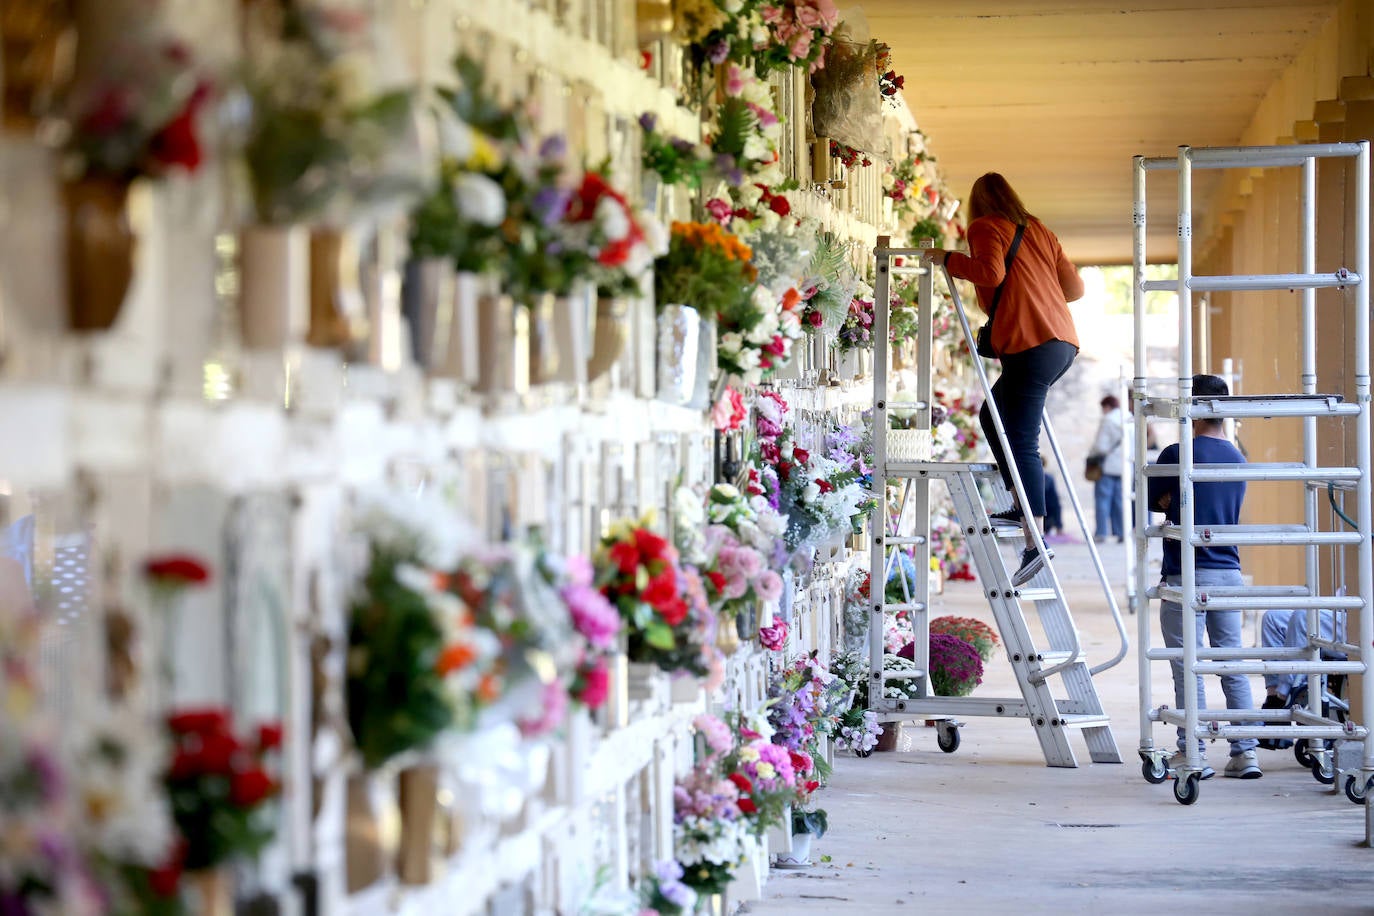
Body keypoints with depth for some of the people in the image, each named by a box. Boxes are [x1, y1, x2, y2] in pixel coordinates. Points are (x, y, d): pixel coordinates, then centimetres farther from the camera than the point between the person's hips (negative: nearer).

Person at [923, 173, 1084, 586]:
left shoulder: (985, 227, 2)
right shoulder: (1039, 231, 22)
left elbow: (991, 272, -18)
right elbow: (1074, 287, 22)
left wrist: (947, 258, -4)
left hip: (1031, 346, -8)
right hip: (1062, 342, 8)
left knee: (1023, 441, -10)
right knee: (994, 416, 22)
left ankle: (1036, 541, -17)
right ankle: (1021, 506, 18)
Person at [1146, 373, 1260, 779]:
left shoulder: (1177, 455, -11)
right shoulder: (1238, 459, 10)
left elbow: (1151, 500, 1)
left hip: (1187, 574, -6)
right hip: (1230, 571, 6)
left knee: (1187, 669, 0)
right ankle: (1245, 752, 8)